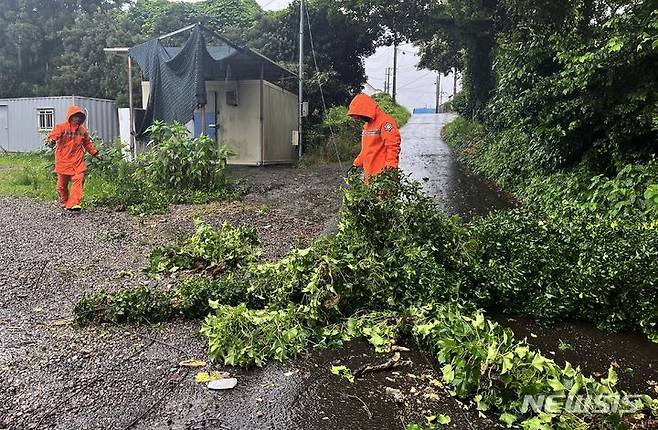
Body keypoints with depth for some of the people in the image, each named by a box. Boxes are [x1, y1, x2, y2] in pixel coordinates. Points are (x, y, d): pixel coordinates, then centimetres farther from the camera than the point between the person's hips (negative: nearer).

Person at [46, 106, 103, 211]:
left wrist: (95, 153, 20)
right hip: (63, 161, -3)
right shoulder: (61, 127, -3)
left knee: (78, 181, -12)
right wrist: (51, 141, -39)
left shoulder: (82, 130, 11)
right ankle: (64, 202, 30)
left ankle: (74, 203, -15)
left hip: (78, 161, 3)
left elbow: (88, 143, 23)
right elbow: (53, 135, -16)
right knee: (62, 183, 8)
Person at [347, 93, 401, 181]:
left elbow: (393, 145, -18)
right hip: (369, 172, 9)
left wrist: (390, 165, -26)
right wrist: (357, 163, 20)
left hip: (382, 172, -9)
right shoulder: (367, 124, 19)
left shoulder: (385, 121, -11)